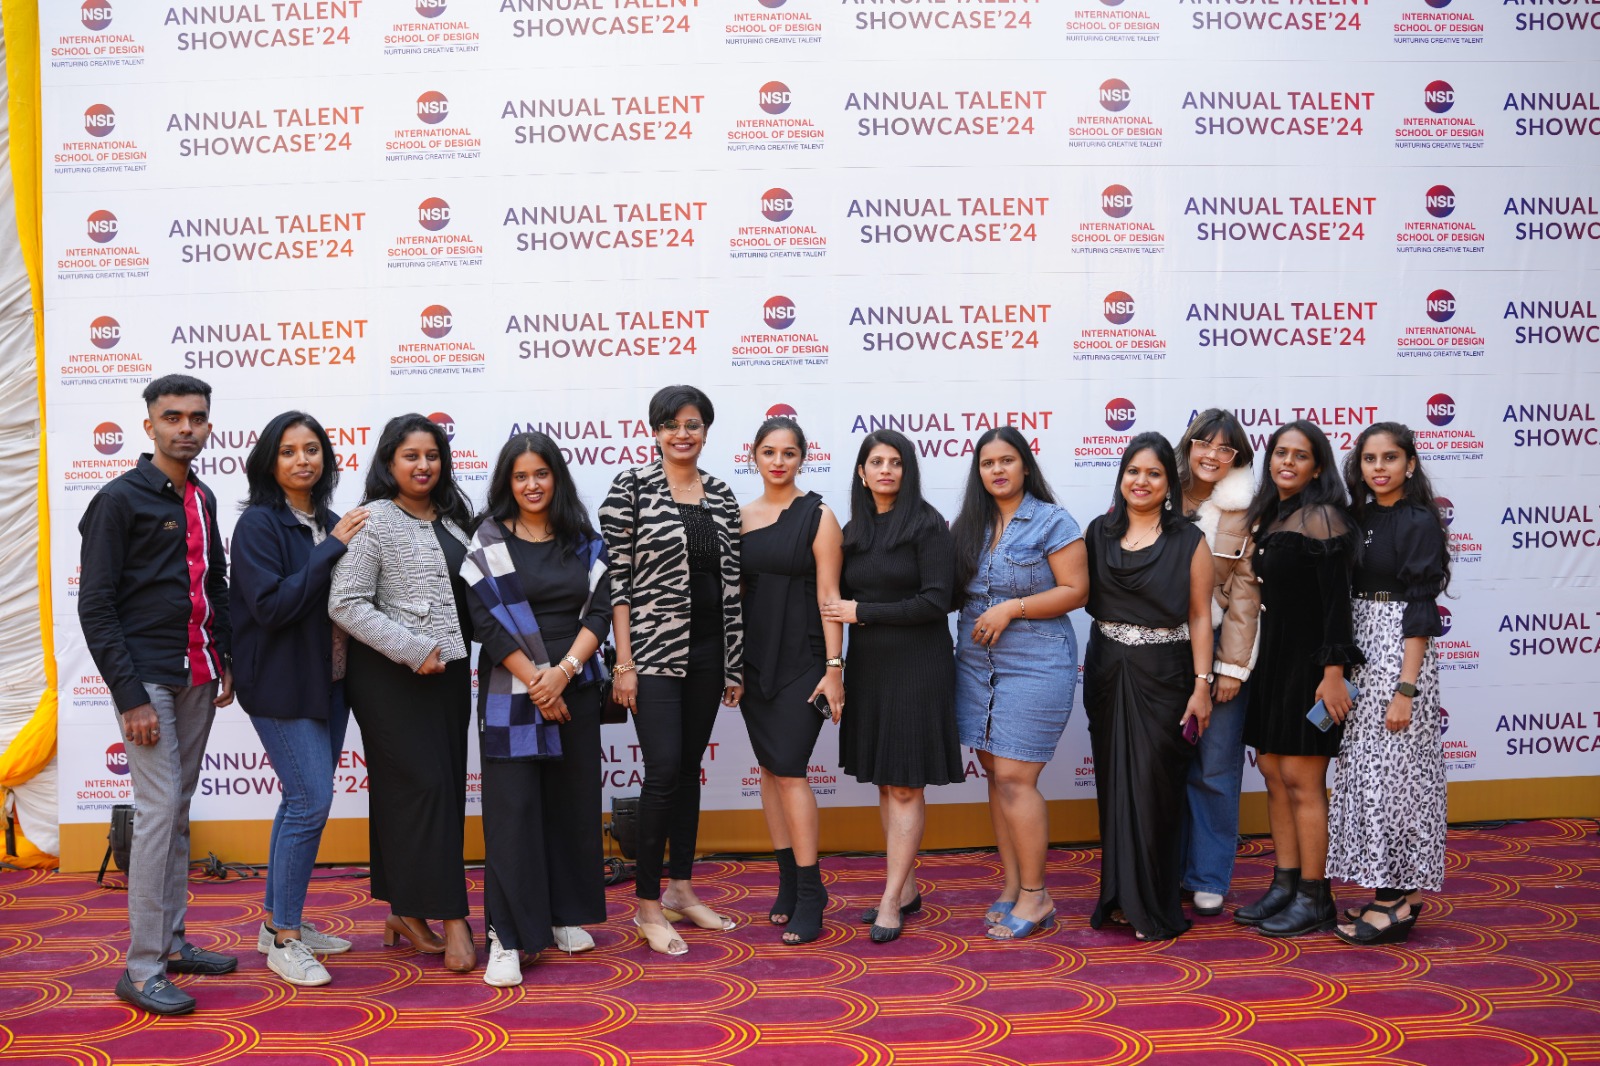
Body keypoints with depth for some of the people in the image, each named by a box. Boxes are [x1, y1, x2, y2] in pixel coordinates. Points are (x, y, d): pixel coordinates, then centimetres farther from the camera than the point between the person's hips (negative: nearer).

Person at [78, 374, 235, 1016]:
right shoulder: (119, 500, -8)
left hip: (197, 679, 7)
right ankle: (142, 969, -2)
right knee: (157, 809, -9)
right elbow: (95, 608, -11)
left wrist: (227, 662, 13)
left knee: (178, 811, 12)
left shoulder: (202, 500, 13)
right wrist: (131, 697, -16)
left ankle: (171, 942, 21)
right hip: (147, 678, -7)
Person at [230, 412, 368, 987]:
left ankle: (279, 922, 25)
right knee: (311, 801, -10)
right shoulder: (259, 523, -11)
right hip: (280, 684, -7)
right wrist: (332, 547, -19)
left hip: (328, 679, 7)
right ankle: (284, 940, 3)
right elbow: (270, 604, -20)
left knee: (303, 798, 13)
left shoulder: (327, 522, 8)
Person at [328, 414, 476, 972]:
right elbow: (346, 605, -14)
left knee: (444, 789, 9)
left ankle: (406, 913, 20)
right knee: (424, 785, -8)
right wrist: (415, 650, -17)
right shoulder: (375, 522, -8)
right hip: (391, 677, -7)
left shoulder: (452, 519, 12)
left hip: (450, 671, 7)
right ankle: (452, 920, -5)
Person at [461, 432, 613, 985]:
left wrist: (562, 671, -13)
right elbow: (486, 620, -7)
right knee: (512, 807, -4)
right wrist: (535, 680, -12)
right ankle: (507, 937, 0)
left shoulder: (584, 542, 8)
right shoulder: (489, 542, 0)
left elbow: (599, 612, 1)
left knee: (572, 801, 9)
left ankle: (563, 915, 23)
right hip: (511, 690, -3)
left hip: (574, 687, 3)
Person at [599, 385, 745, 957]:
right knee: (664, 771, -10)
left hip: (708, 651, 5)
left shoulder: (722, 497, 9)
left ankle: (681, 891, 23)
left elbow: (732, 582, 11)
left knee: (690, 769, 11)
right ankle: (648, 905, 2)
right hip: (653, 650, -5)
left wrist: (735, 663, 9)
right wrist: (624, 663, -13)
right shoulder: (631, 487, -5)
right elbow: (615, 578, -8)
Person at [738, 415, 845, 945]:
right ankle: (789, 882, 20)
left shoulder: (818, 516, -5)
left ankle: (810, 895, 0)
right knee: (770, 769, 9)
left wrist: (834, 667, -13)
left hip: (802, 660, -5)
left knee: (789, 771, -9)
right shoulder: (741, 517, 9)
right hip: (754, 658, 5)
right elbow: (736, 588, 12)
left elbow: (829, 595, -8)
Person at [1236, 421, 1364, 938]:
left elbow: (1336, 600, -16)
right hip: (1272, 657, 8)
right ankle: (1285, 885, 20)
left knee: (1301, 778, -4)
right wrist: (1245, 663, 13)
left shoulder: (1322, 516, -12)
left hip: (1309, 659, -8)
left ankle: (1314, 897, 6)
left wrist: (1333, 672, -21)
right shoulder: (1266, 515, 12)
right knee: (1273, 771, 10)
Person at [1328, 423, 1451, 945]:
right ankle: (1390, 892, 19)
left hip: (1398, 652, -7)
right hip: (1359, 651, 7)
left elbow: (1420, 611, -14)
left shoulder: (1419, 522, -10)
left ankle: (1397, 902, 5)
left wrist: (1406, 688, -18)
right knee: (1366, 769, 9)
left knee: (1391, 769, -4)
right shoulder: (1358, 517, 11)